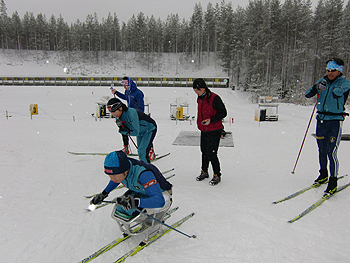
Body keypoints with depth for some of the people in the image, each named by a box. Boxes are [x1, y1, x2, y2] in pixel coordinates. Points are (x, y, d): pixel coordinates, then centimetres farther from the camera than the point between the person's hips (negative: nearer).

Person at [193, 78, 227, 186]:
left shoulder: (214, 98, -17)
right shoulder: (200, 99, 8)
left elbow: (223, 113, -16)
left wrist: (210, 120, -25)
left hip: (214, 131, -8)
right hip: (204, 130, 8)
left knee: (211, 153, -7)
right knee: (204, 151, 16)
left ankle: (217, 175, 10)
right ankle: (204, 172, 32)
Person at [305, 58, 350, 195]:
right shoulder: (322, 81, 8)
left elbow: (338, 92, -25)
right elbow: (307, 94, 3)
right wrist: (315, 88, -15)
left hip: (335, 121, -4)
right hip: (321, 119, 5)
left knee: (331, 152, -10)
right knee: (321, 150, 14)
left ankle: (333, 182, 3)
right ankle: (323, 174, 33)